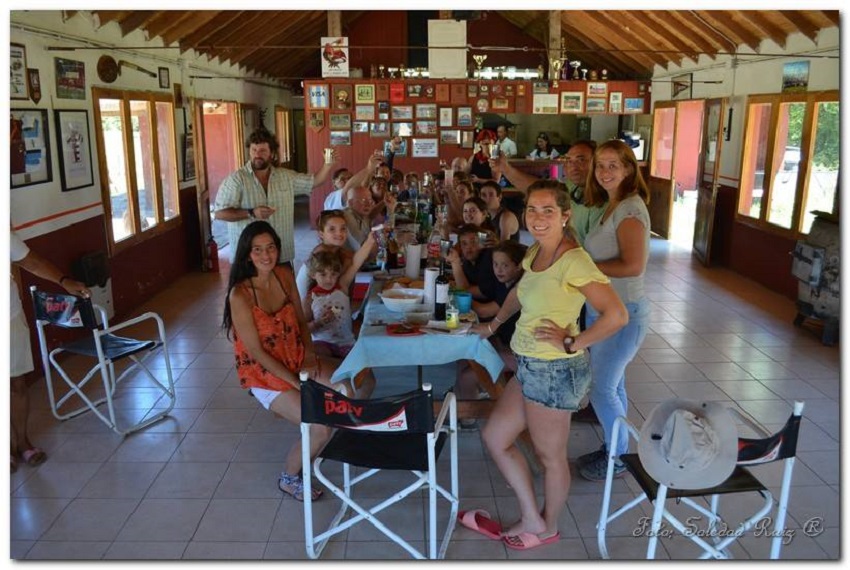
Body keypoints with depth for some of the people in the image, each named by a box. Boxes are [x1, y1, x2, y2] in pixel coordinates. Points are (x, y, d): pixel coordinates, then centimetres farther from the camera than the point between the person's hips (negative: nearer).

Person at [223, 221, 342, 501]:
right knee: (321, 428, -22)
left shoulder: (284, 275, -3)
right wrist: (298, 383, -19)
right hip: (265, 376, -6)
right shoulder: (240, 295, -21)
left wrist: (309, 353, -8)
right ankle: (289, 479, 10)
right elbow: (256, 351, -19)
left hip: (297, 361, 6)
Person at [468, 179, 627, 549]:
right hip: (530, 367, 9)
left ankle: (547, 528, 37)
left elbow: (616, 315, -27)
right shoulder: (536, 252, 6)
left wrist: (572, 343, -21)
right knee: (494, 438, 17)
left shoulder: (573, 261, -21)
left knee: (550, 457, 12)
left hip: (555, 371, -9)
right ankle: (532, 518, 31)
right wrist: (494, 324, 27)